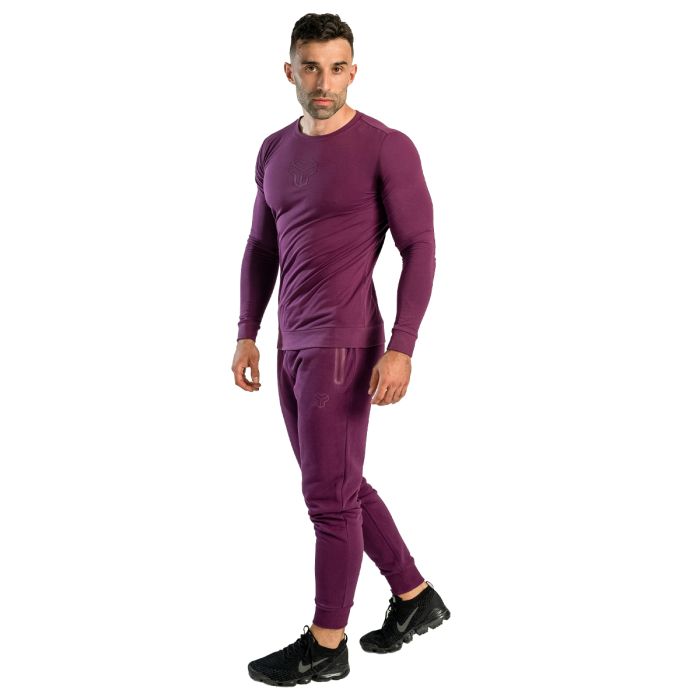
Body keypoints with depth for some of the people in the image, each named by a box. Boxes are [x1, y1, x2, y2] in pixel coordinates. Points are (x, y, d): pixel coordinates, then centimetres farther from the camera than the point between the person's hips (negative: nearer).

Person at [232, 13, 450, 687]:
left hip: (342, 346, -8)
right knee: (342, 487, 16)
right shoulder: (275, 150, 11)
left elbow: (420, 250, -11)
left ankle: (325, 646, 14)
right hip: (292, 347, 8)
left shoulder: (387, 147, -10)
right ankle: (415, 597, 32)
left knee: (330, 495, 0)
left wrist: (401, 348, -18)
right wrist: (247, 335, 12)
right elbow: (261, 248, 18)